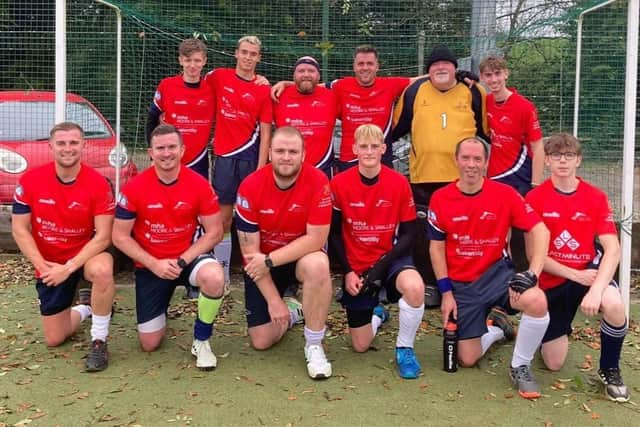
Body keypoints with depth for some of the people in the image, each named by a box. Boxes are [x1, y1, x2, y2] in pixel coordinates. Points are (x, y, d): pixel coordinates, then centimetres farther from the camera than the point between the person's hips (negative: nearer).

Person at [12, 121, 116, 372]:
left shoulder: (98, 183, -17)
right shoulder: (31, 180, -11)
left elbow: (103, 236, -19)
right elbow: (19, 230, -6)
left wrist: (69, 268, -25)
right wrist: (42, 266, -17)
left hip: (86, 255, -3)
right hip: (49, 264, 3)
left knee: (102, 270, -41)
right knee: (54, 339, 8)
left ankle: (99, 341, -20)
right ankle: (83, 310, 43)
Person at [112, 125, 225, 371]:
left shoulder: (199, 185, -13)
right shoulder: (135, 188, -13)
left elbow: (214, 232, -9)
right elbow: (120, 237, -8)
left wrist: (182, 261, -19)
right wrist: (154, 265, -18)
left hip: (188, 256, -1)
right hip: (150, 265, 1)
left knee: (214, 278, -38)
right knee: (149, 344, 2)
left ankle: (201, 341, -10)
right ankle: (159, 310, 40)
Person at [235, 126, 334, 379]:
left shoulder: (318, 182, -22)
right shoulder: (251, 186, -19)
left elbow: (316, 239, -22)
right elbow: (249, 249, -15)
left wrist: (270, 260, -29)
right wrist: (274, 300, -16)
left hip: (301, 256, -1)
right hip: (262, 264, 2)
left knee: (317, 265, -38)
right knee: (261, 342, -3)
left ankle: (314, 345, -17)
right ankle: (290, 314, 33)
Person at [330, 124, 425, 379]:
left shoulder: (399, 183, -10)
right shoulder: (339, 184, -9)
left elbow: (408, 233, -5)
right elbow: (334, 233, 0)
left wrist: (382, 265, -16)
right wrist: (347, 272, -7)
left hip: (391, 258, -1)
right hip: (356, 265, 1)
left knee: (414, 287, -38)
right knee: (360, 346, 5)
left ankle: (404, 348, -9)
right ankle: (377, 315, 42)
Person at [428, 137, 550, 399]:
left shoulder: (505, 194, -8)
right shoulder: (440, 198, -4)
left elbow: (539, 230, -7)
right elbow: (436, 248, 1)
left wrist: (533, 274, -19)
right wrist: (446, 293, -3)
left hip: (496, 273, -1)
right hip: (460, 285, 1)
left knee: (536, 302, -34)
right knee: (467, 360, 0)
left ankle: (520, 367, -8)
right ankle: (497, 327, 34)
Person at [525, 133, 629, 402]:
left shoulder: (596, 197, -5)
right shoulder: (535, 198, -9)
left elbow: (612, 250, -13)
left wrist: (596, 289, -28)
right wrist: (576, 275, -18)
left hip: (589, 271, 0)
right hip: (551, 282, 0)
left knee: (614, 305, -36)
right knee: (554, 364, 3)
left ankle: (609, 370, -6)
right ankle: (558, 330, 40)